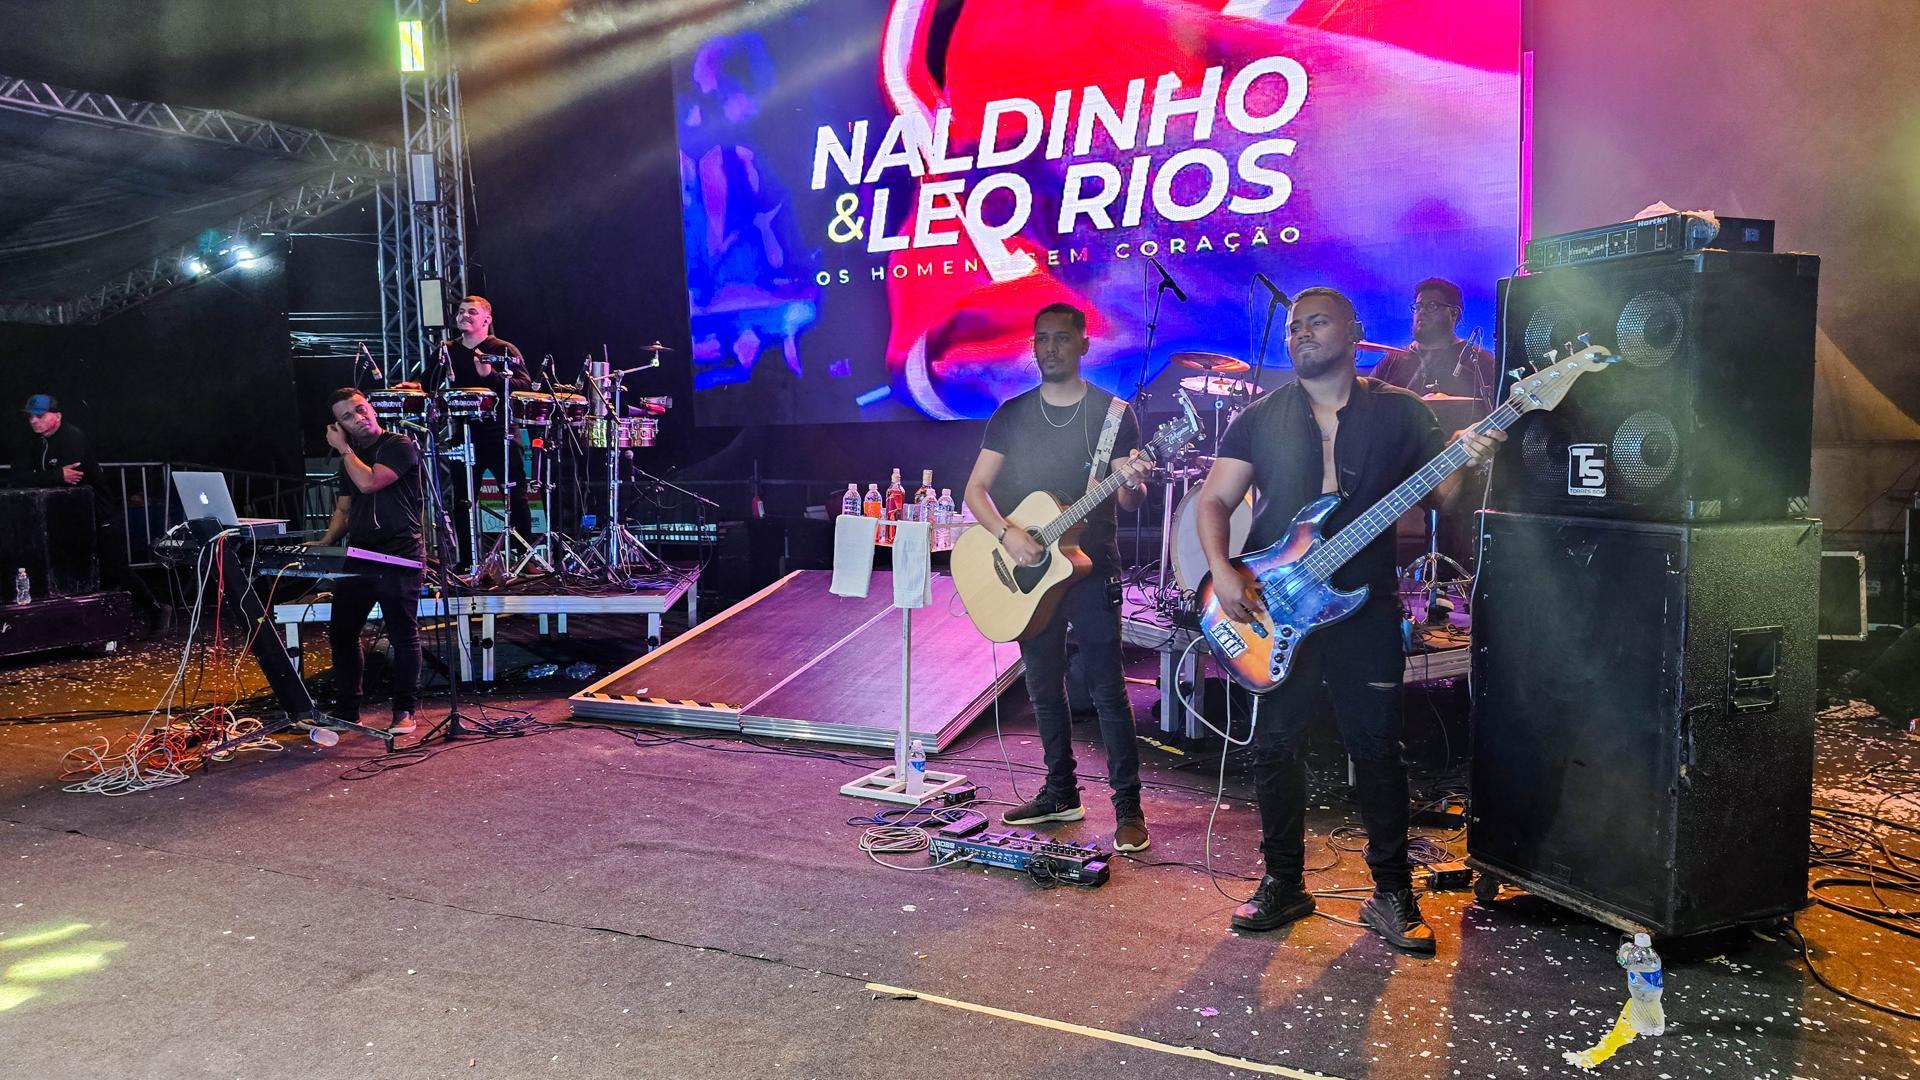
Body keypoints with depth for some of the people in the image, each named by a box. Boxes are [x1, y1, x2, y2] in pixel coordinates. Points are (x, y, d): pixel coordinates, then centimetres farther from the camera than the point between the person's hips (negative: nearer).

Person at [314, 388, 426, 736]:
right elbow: (344, 508, 22)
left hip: (398, 555, -7)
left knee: (403, 635, -3)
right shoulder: (350, 458, 17)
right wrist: (325, 543, 7)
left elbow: (369, 482, -19)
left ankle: (404, 712, 6)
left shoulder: (400, 446, -5)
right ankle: (347, 711, 17)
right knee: (341, 631, 7)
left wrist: (344, 449, -6)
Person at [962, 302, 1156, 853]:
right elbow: (976, 488, 3)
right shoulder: (1012, 413, 8)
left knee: (1107, 689, -6)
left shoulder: (1112, 412, -1)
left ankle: (1128, 807, 3)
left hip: (1092, 568, -4)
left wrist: (1132, 484, -28)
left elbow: (1130, 499, -4)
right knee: (1044, 688, 13)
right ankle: (1061, 792, 27)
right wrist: (1007, 534, -15)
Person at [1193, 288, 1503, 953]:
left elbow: (1446, 494, 2)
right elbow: (1214, 500, 5)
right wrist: (1222, 571, -11)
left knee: (1377, 748, 2)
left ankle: (1392, 892, 16)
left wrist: (1469, 464, -22)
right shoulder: (1261, 417, 8)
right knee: (1276, 745, 6)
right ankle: (1283, 882, 20)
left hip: (1367, 606, -1)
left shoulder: (1399, 412, 6)